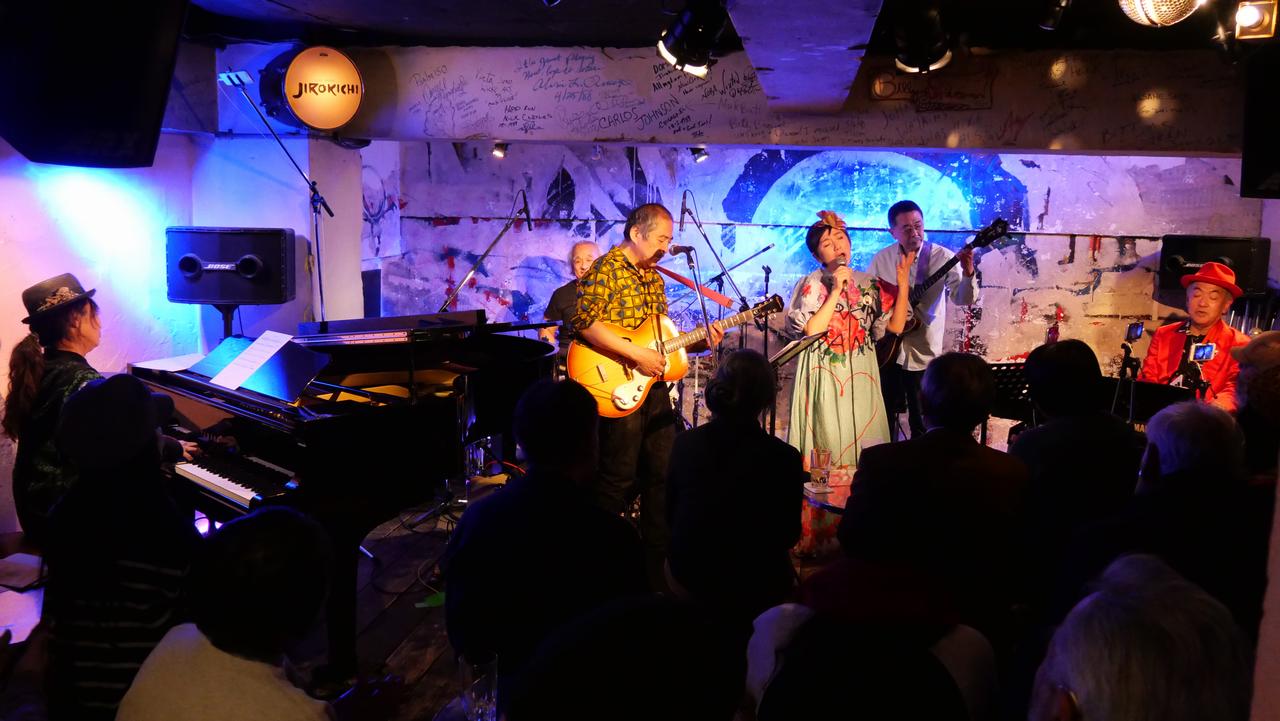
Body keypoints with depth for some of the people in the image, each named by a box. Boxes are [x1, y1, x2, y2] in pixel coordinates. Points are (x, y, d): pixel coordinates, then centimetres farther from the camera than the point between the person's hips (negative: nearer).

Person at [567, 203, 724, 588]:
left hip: (653, 385, 8)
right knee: (620, 480, -3)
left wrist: (699, 342, 3)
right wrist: (636, 354, -23)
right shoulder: (606, 268, -9)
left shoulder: (654, 277, 16)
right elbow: (584, 321, -22)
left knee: (662, 476, 12)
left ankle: (657, 563, 24)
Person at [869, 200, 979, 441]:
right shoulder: (881, 259, 1)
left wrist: (968, 273, -36)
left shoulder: (943, 257, -8)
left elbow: (963, 298, -17)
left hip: (923, 352, -2)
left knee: (922, 422, 5)